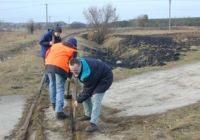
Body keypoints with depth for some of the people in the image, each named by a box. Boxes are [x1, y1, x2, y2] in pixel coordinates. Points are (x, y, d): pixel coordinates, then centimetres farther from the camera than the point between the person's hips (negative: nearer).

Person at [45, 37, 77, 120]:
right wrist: (69, 75, 21)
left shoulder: (56, 45, 27)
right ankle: (59, 112, -5)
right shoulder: (73, 51, 13)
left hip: (49, 65, 5)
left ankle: (53, 103, 42)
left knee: (52, 84, 27)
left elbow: (47, 54, 26)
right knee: (60, 89, -1)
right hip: (61, 68, -5)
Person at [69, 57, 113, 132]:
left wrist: (78, 100, -13)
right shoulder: (78, 62, -18)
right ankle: (88, 115, 25)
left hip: (105, 78, -9)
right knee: (85, 95, 6)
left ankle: (93, 123, -22)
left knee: (95, 98, -23)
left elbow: (87, 90, -26)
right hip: (96, 78, 9)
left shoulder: (88, 74, -40)